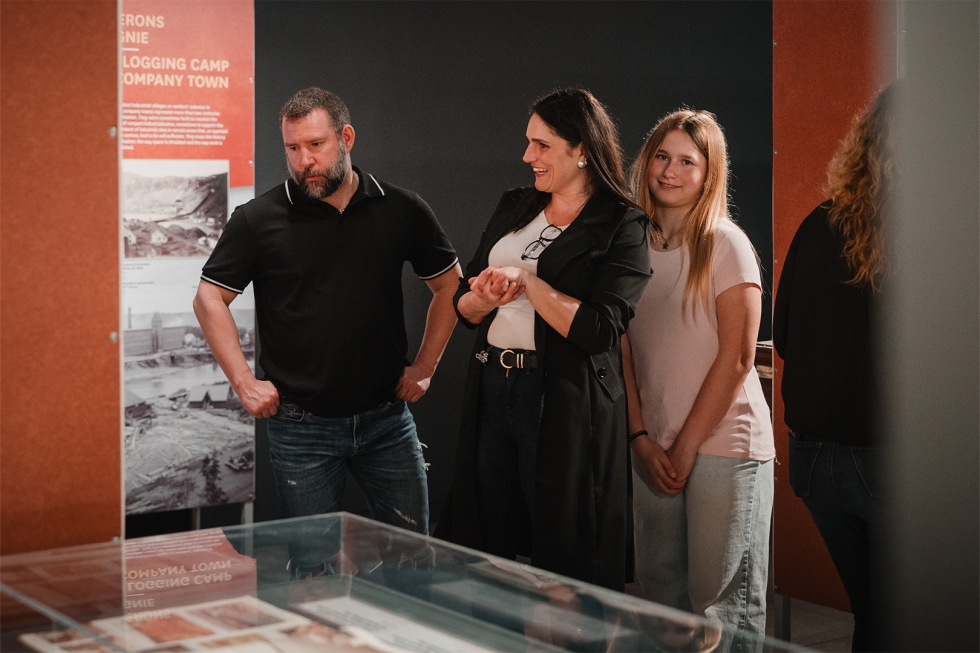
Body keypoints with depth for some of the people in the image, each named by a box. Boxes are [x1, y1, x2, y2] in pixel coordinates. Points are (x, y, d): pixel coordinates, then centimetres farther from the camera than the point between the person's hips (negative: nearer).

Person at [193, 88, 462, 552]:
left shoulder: (401, 211, 1)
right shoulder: (259, 220, -5)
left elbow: (449, 285, 13)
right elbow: (209, 299, 0)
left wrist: (424, 366, 7)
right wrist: (244, 383, -6)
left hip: (387, 418, 2)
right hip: (302, 424, -2)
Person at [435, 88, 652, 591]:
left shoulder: (621, 227, -5)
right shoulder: (513, 207, 15)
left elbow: (601, 329, -17)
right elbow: (463, 304, 16)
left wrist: (527, 281, -14)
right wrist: (484, 298, -7)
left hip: (564, 403, -6)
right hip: (491, 390, 6)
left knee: (562, 559, 1)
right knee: (485, 554, 11)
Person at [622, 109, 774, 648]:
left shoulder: (725, 245, -5)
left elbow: (737, 357, -9)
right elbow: (625, 351, 9)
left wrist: (685, 447, -10)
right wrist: (641, 439, -2)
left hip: (723, 443, -5)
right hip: (653, 448, 5)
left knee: (723, 603, -2)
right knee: (660, 589, 11)